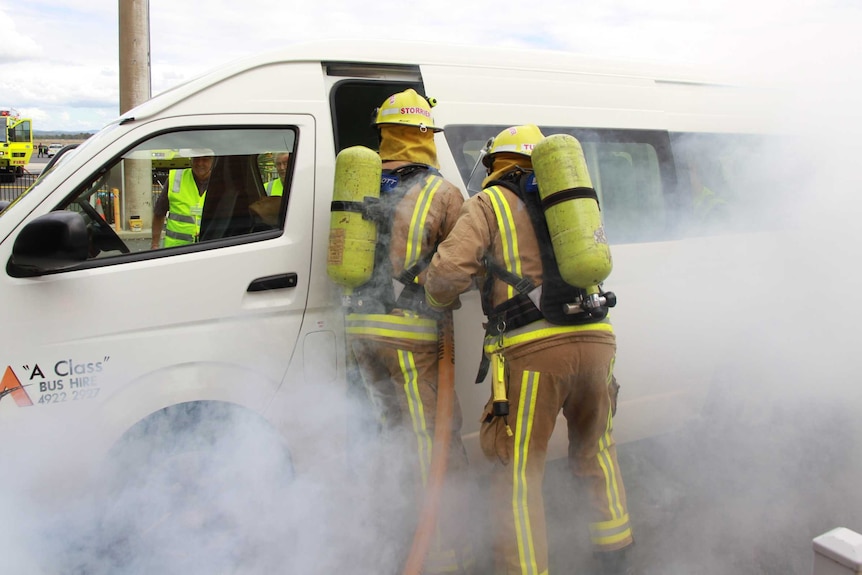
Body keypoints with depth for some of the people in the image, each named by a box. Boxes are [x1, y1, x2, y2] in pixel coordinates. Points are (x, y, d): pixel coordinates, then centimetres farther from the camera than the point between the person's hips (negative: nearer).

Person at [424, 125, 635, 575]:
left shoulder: (488, 203, 6)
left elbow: (448, 271, -8)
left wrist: (439, 301, 15)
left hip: (533, 349, -6)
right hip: (594, 338, 6)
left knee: (517, 474, 4)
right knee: (596, 451, 26)